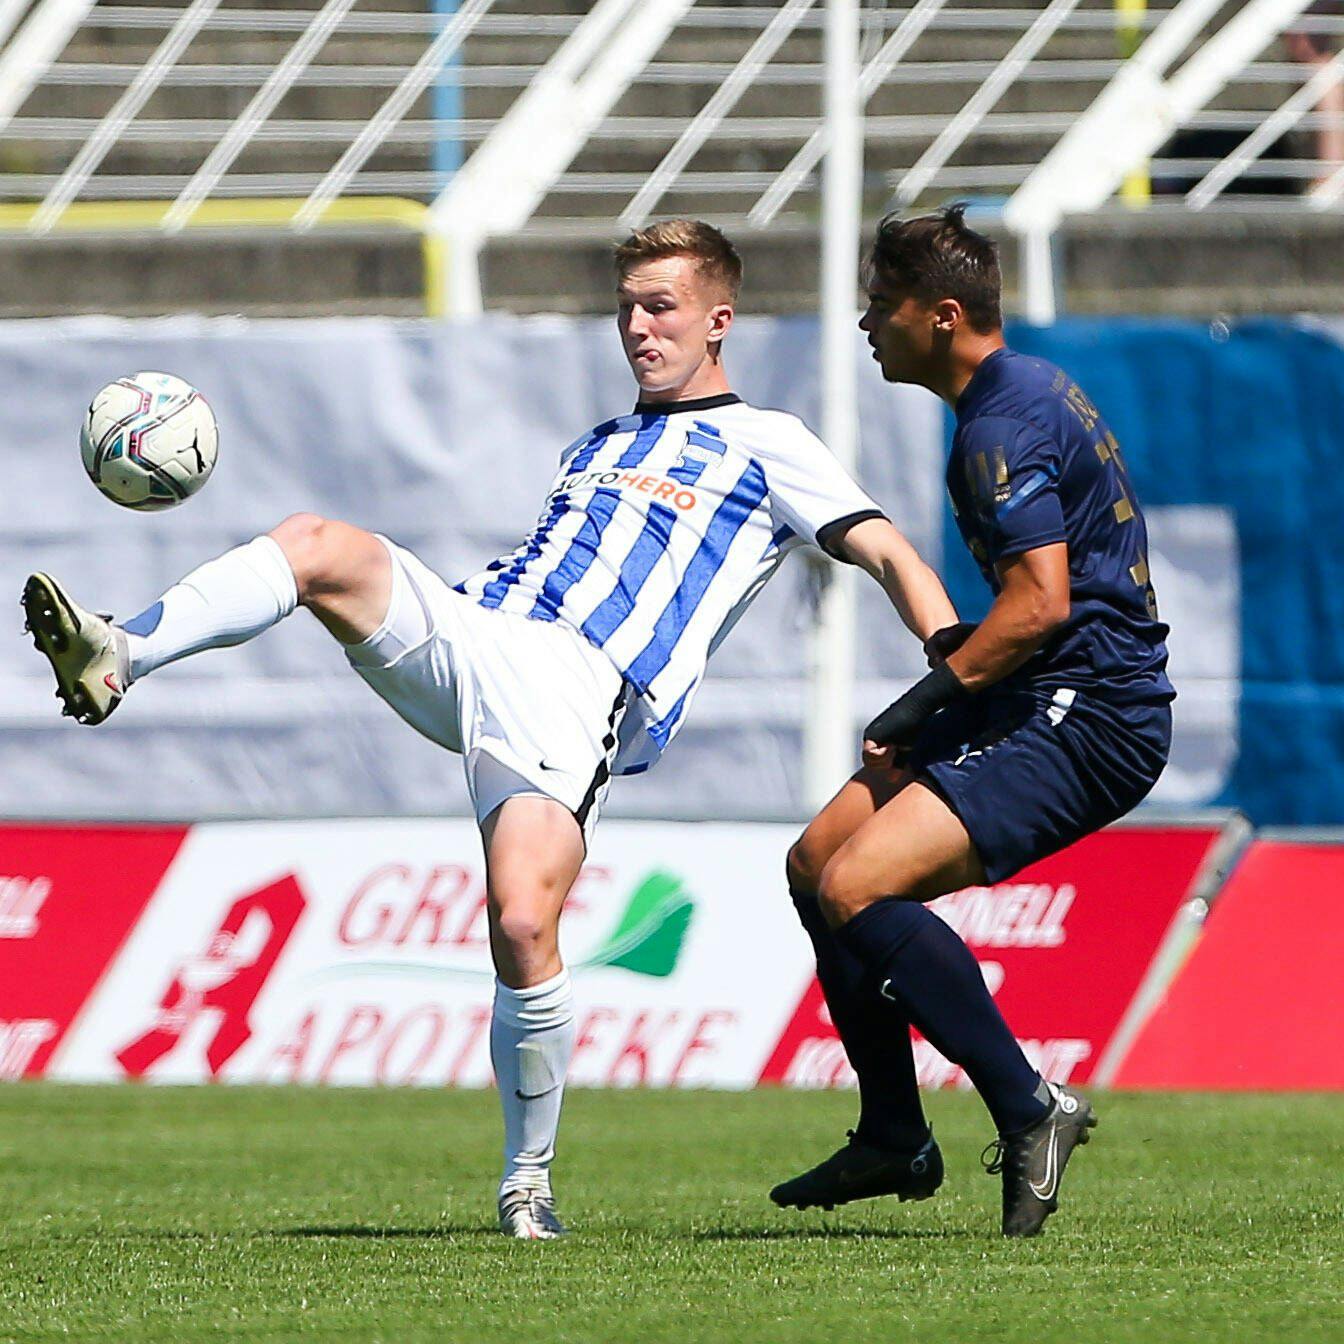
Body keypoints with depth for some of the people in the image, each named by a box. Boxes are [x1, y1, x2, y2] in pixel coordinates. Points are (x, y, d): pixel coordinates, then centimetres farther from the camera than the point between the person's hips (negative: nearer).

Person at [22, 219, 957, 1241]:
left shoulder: (765, 446, 14)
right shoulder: (594, 447, 33)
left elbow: (888, 553, 6)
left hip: (582, 696, -6)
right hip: (466, 632, 6)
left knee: (524, 926, -23)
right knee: (322, 546, -23)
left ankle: (530, 1177, -4)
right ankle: (116, 657, -36)